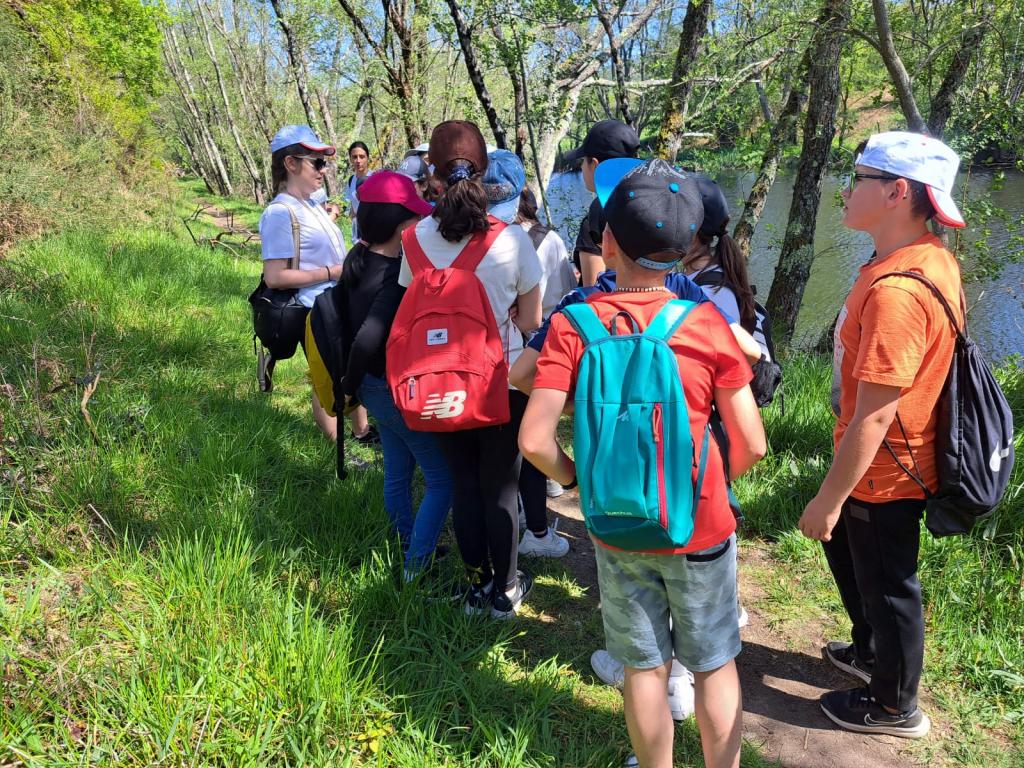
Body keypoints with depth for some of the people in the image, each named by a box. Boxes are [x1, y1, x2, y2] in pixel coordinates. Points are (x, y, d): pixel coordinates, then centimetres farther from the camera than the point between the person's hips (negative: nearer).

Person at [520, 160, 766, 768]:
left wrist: (579, 479, -1)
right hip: (701, 529, 0)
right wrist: (717, 481, 10)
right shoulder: (708, 325, -14)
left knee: (645, 667, 19)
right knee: (715, 666, 19)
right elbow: (752, 447, -11)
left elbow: (535, 442, -21)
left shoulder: (572, 328, -15)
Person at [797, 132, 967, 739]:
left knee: (887, 586, 12)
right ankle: (871, 652, 52)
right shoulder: (931, 258, 0)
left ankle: (895, 707, 36)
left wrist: (828, 500, -20)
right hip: (888, 463, 9)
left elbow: (874, 417, -30)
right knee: (846, 551, 29)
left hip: (883, 475, -9)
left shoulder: (896, 289, -32)